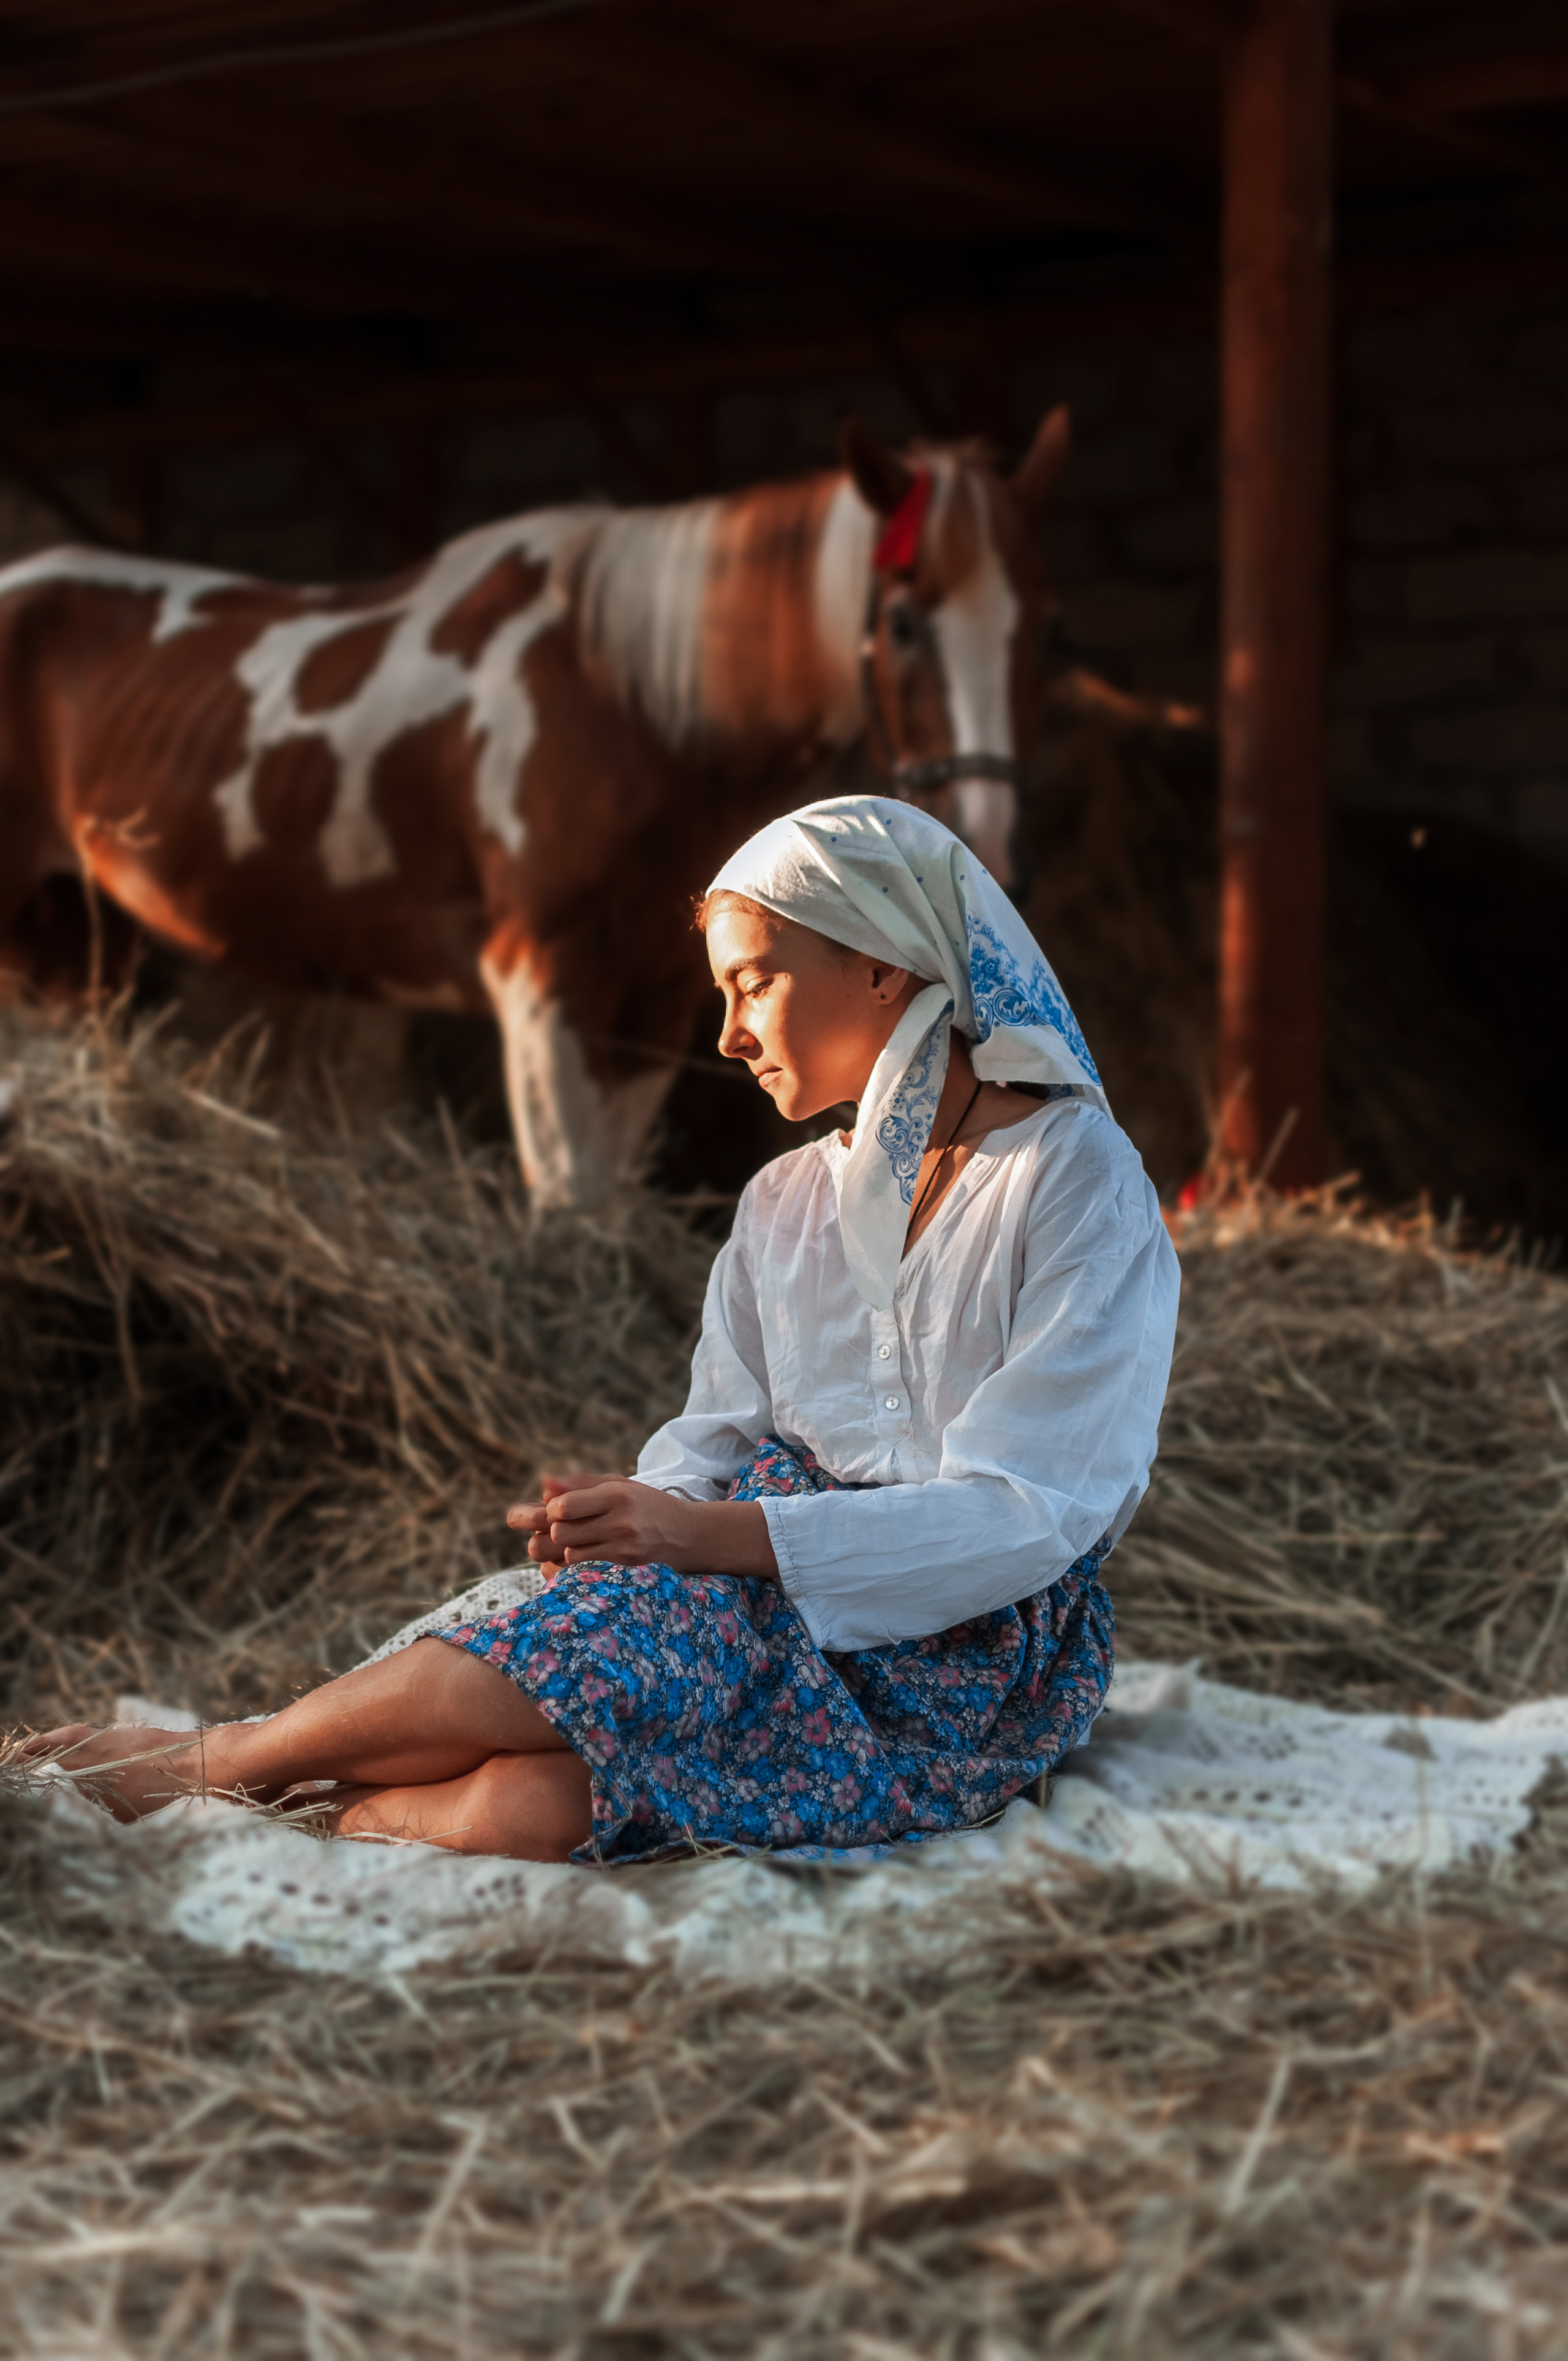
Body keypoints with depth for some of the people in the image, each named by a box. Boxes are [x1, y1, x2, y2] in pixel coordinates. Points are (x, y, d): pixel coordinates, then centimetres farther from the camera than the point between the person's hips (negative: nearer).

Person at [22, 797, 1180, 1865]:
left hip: (980, 1658, -5)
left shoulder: (1079, 1181, -7)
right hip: (780, 1586, 6)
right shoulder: (786, 1204, 15)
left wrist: (706, 1531, -25)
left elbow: (1028, 1514, -17)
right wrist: (637, 1513, -16)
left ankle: (210, 1764, -16)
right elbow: (720, 1435, 10)